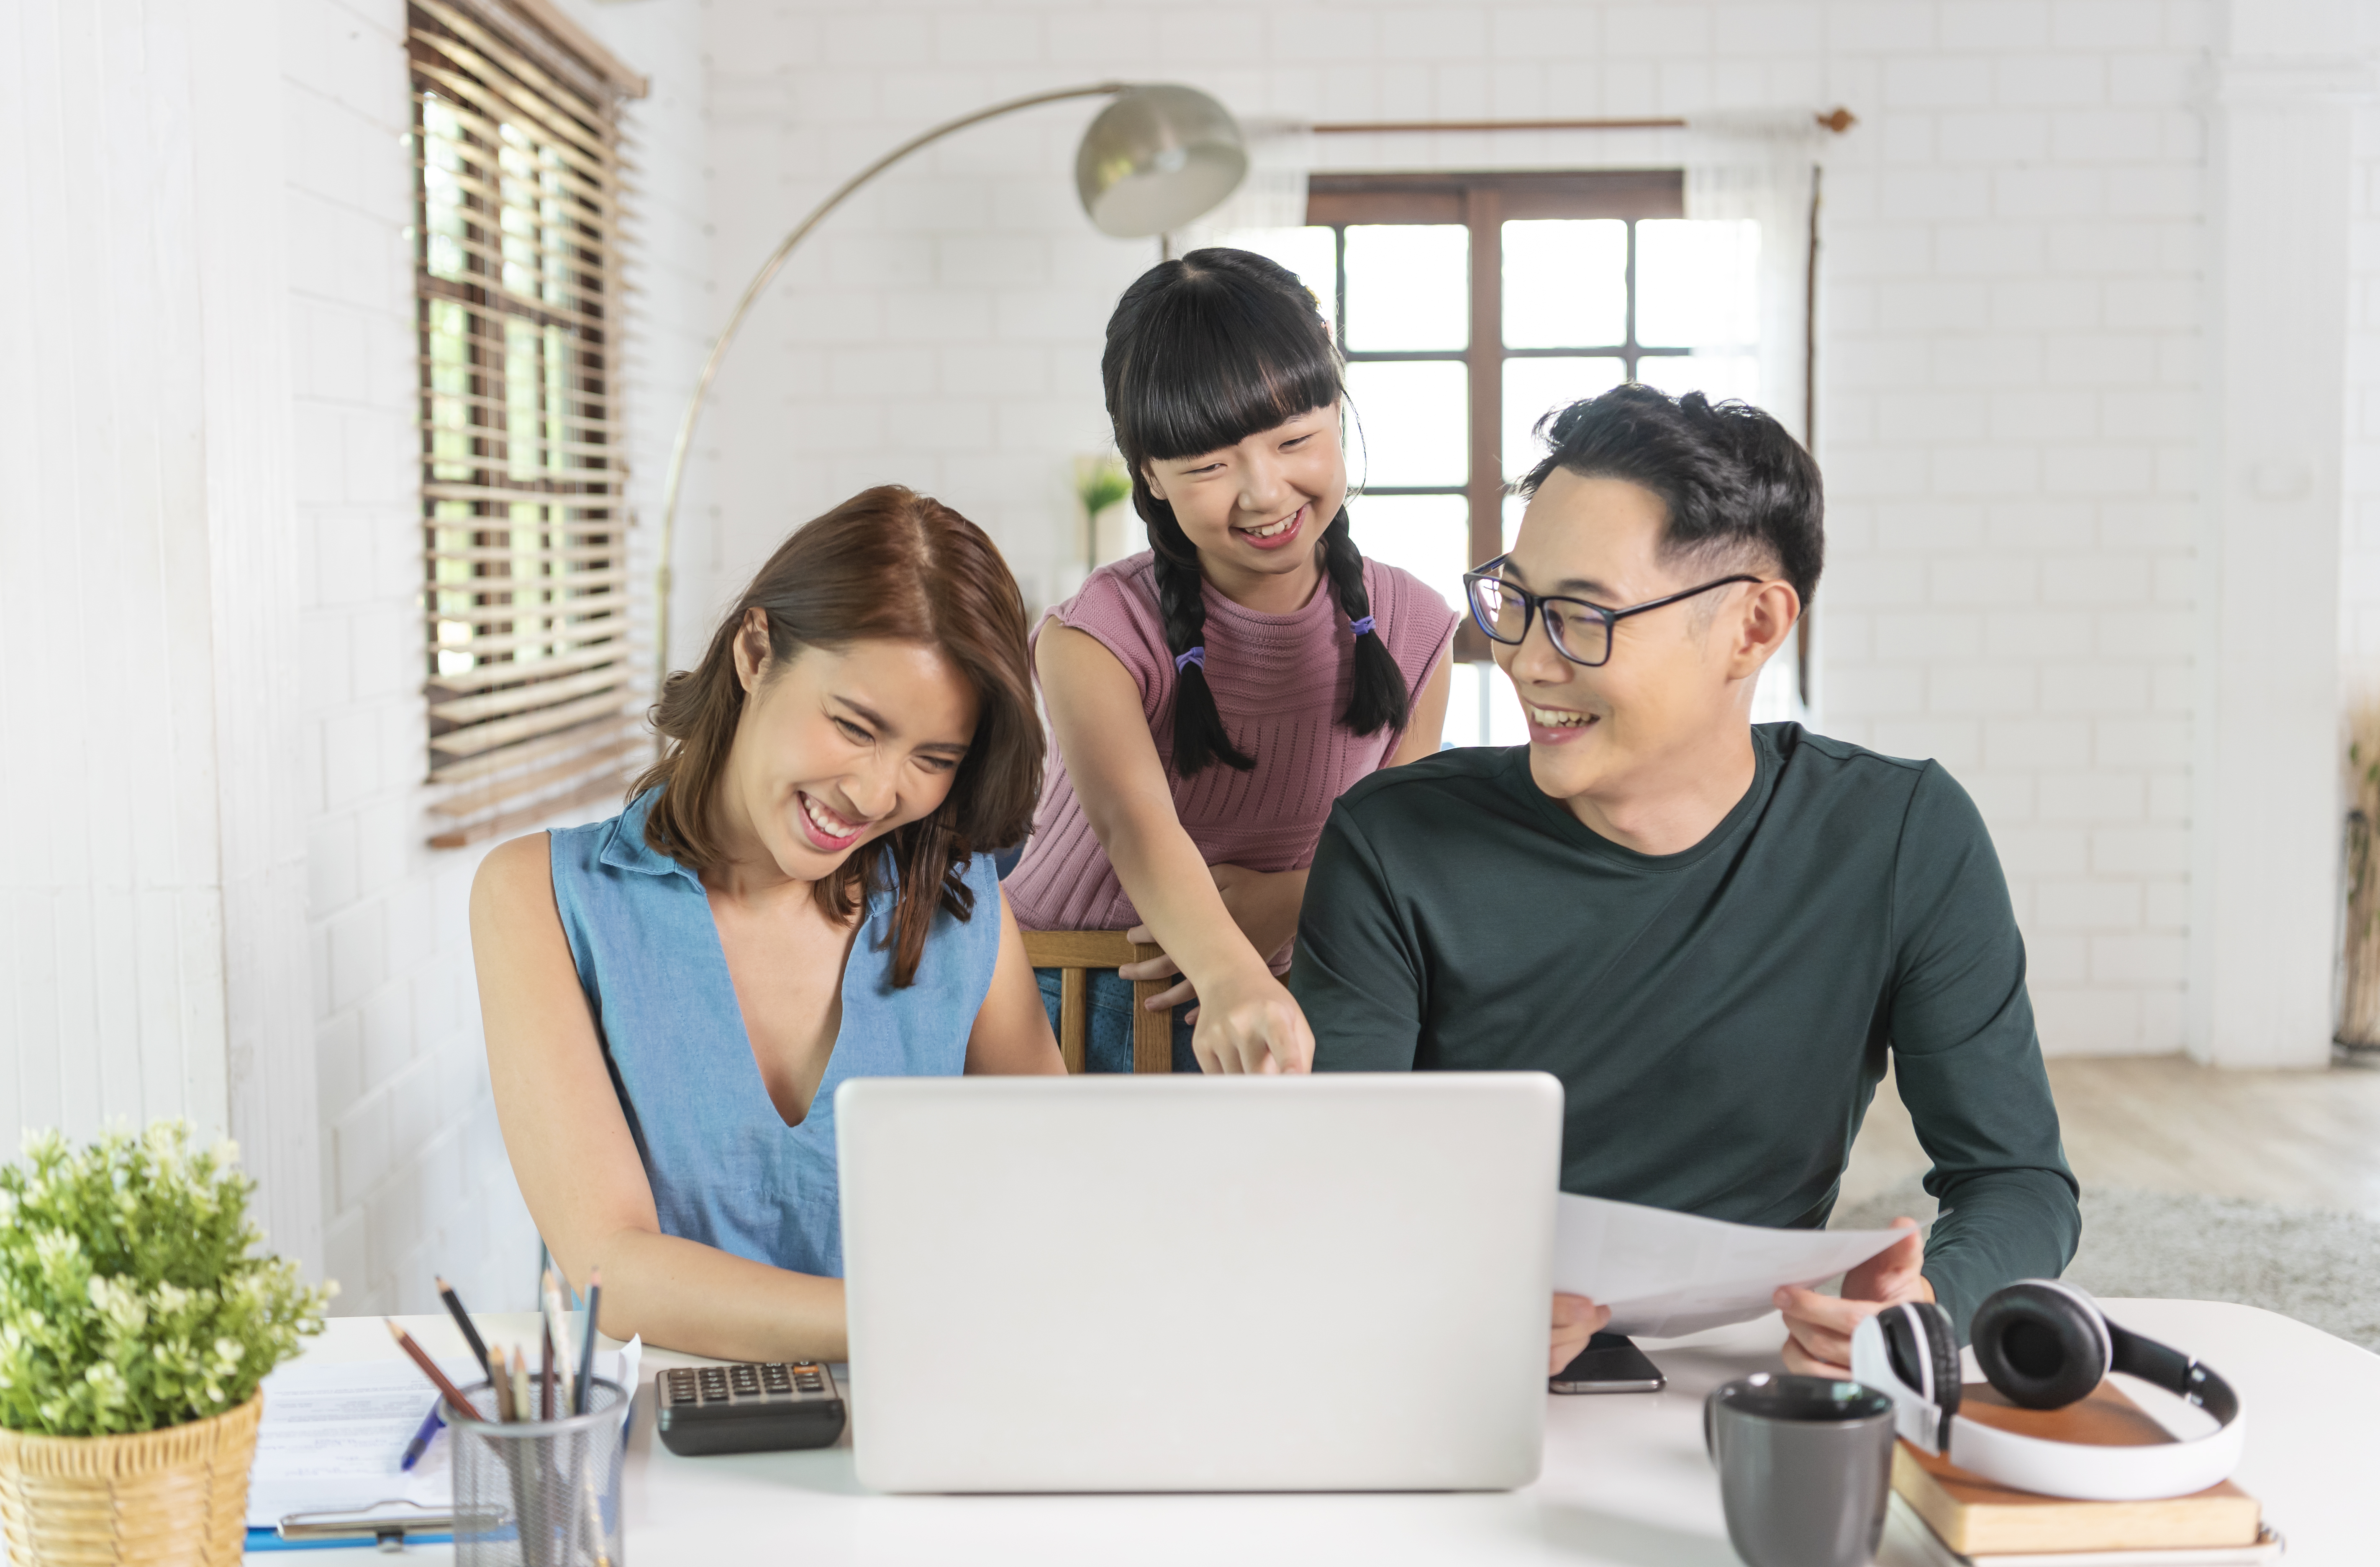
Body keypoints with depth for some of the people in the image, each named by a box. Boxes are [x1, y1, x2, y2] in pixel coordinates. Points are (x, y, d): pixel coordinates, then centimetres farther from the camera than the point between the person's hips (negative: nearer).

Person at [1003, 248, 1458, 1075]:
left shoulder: (1411, 629, -3)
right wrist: (1232, 977, -52)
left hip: (1280, 1007, 3)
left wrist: (1290, 901, -16)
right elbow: (1136, 824, -32)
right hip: (1058, 1005, -2)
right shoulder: (1096, 635, -14)